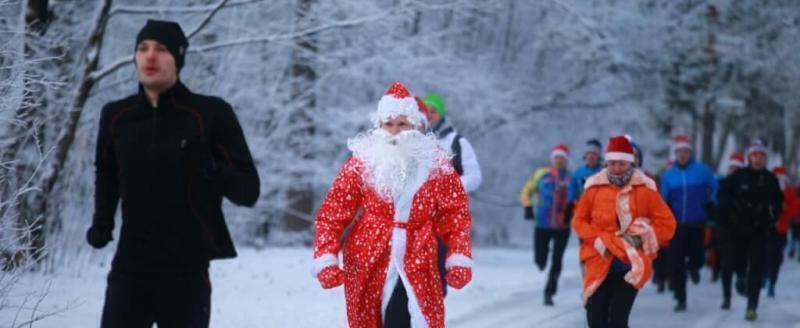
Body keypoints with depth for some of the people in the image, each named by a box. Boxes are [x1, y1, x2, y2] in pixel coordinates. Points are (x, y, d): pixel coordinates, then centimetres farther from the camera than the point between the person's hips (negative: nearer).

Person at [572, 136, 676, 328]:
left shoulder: (644, 188, -2)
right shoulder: (594, 186, 2)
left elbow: (667, 223, 2)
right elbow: (579, 220, 10)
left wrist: (642, 236, -10)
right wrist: (597, 240, -5)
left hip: (631, 264, -2)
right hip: (600, 262, 2)